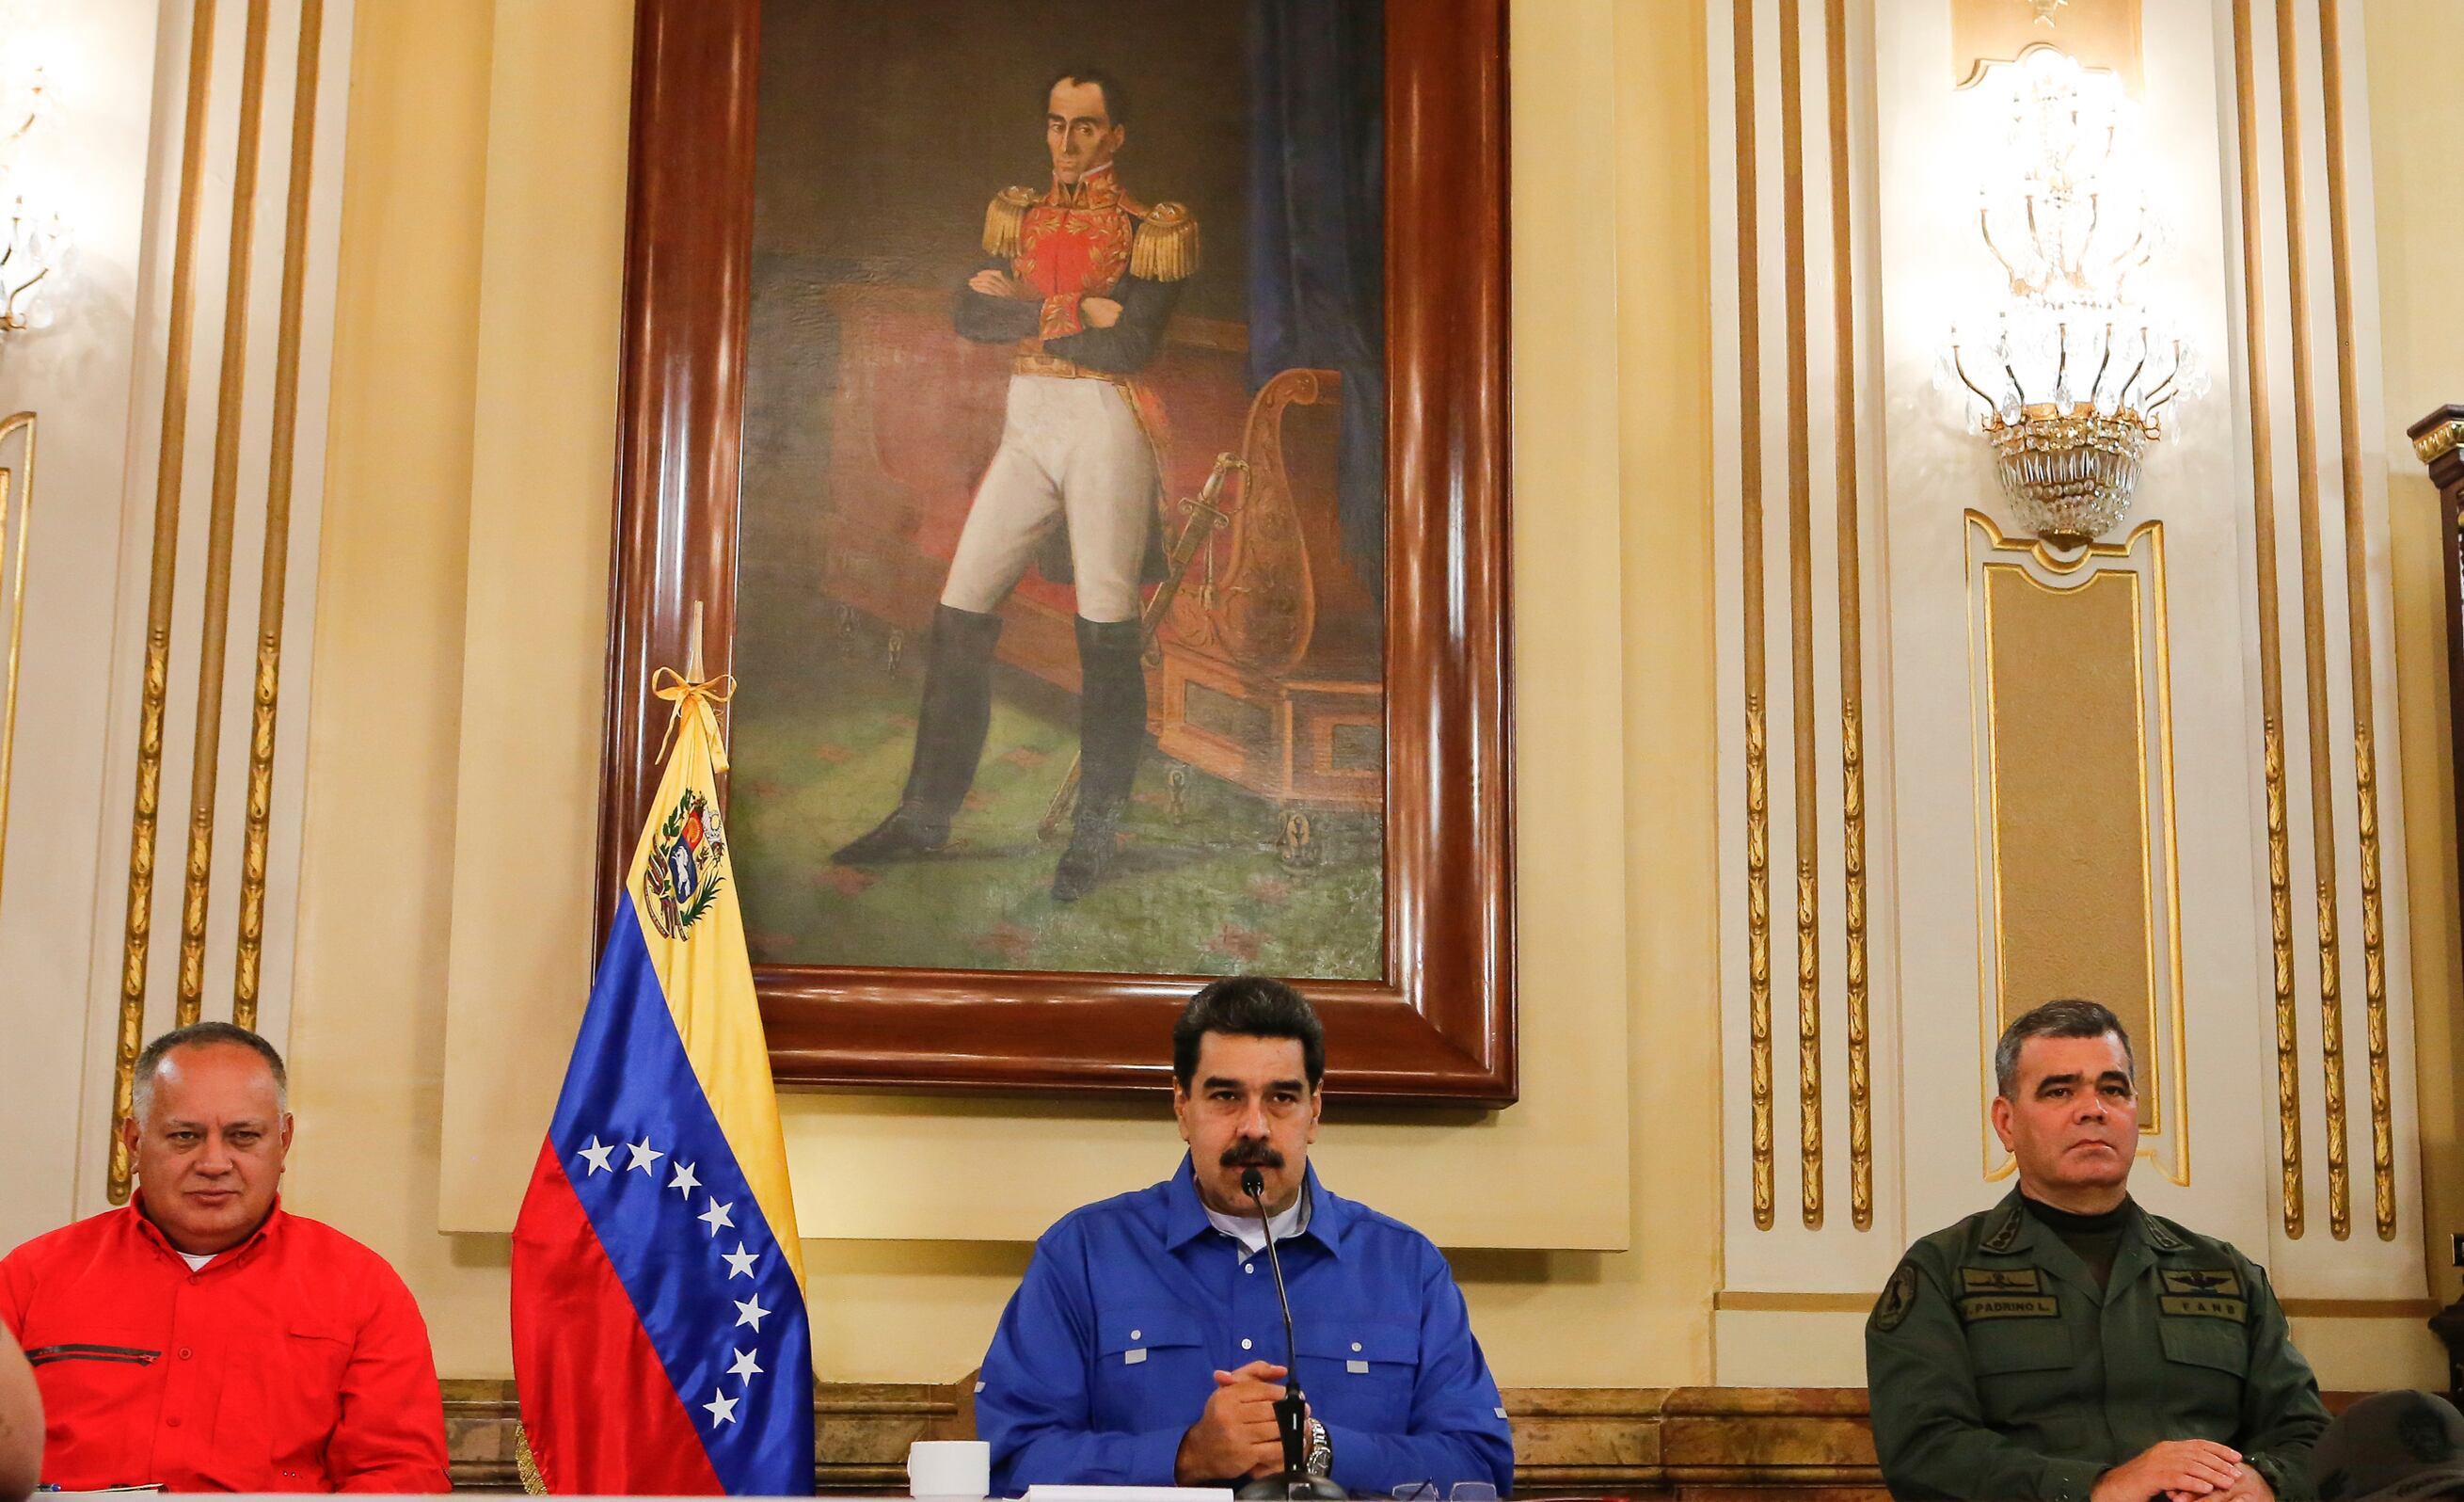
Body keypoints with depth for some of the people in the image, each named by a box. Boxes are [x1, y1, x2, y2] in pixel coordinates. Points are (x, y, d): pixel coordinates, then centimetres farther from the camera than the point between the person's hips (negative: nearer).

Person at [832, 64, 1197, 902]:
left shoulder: (1150, 233, -1)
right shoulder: (1019, 217, 14)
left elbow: (1129, 346, -15)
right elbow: (968, 314, -1)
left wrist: (1024, 312, -7)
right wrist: (1076, 315, -10)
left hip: (1106, 424, -5)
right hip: (1027, 422, 5)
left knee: (1106, 629, -6)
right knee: (960, 611, 1)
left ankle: (1097, 834, 4)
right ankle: (926, 817, 10)